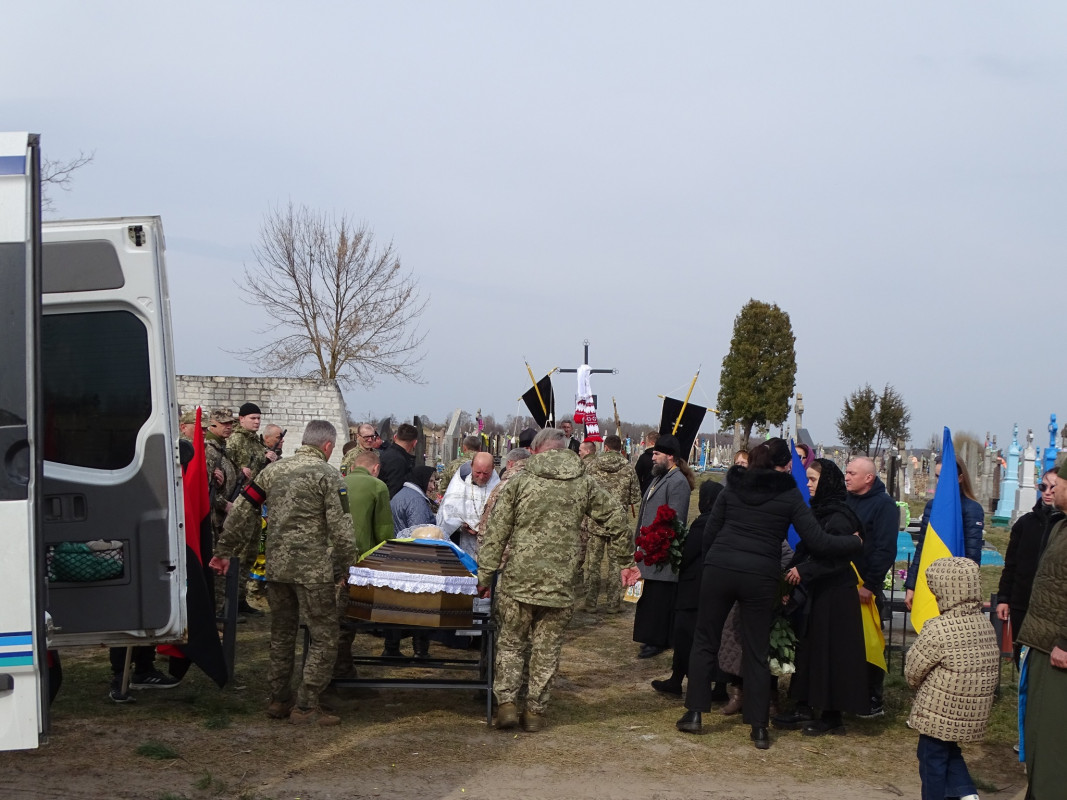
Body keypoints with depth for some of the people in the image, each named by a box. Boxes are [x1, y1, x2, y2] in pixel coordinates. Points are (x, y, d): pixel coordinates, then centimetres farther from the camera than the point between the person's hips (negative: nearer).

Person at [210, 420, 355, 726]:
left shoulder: (274, 470, 10)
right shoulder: (328, 475, -7)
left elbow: (241, 511, 11)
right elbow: (341, 528, -12)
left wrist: (224, 549, 19)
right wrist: (343, 569, -3)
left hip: (276, 567, 6)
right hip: (313, 571, -6)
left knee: (281, 635, 18)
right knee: (324, 638, 2)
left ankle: (279, 700, 25)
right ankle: (306, 707, 0)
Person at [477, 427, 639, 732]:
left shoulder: (520, 480, -1)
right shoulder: (584, 483, 4)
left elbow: (497, 532, -3)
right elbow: (617, 520, 8)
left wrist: (485, 574, 3)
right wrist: (626, 561, 20)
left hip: (518, 580, -1)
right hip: (560, 585, 1)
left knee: (511, 642, 15)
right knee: (547, 650, 12)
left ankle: (506, 703, 7)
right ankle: (536, 711, 17)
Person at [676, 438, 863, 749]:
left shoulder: (733, 486, 8)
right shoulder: (789, 494, 0)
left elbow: (710, 533, 8)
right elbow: (818, 541, -3)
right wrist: (857, 543, 9)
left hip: (718, 569, 2)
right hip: (761, 577, -1)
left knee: (705, 641, 13)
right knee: (757, 652, 7)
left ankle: (694, 714, 12)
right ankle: (759, 727, 9)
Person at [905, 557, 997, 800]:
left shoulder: (938, 630, -22)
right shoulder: (985, 625, -3)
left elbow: (912, 671, -10)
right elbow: (994, 673, 6)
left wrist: (922, 689, 11)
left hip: (938, 713, -7)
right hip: (974, 713, 7)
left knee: (932, 759, 10)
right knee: (949, 752, 26)